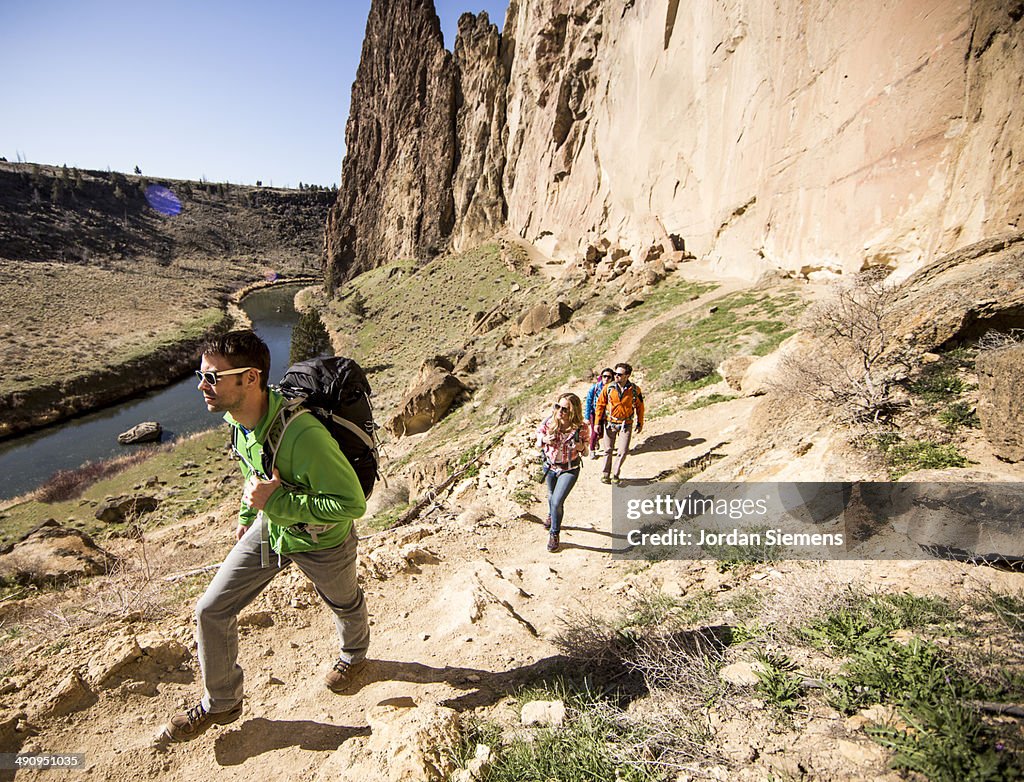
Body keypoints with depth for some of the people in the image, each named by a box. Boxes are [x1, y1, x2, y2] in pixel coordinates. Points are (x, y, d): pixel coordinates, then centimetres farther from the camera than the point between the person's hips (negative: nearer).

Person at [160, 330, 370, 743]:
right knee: (211, 611, 8)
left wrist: (275, 503, -36)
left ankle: (353, 654, 61)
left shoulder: (300, 434, -42)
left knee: (344, 605, 24)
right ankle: (220, 704, 35)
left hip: (321, 541, -6)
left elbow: (352, 503, -36)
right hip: (268, 527, 6)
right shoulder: (237, 417, -15)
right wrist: (247, 514, 18)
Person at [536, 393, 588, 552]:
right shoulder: (549, 422, -20)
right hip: (550, 466, 3)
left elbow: (586, 443, -4)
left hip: (570, 469, -3)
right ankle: (551, 516, 60)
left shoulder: (581, 428, -23)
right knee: (551, 496, 25)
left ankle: (554, 534, 15)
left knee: (557, 502, -11)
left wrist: (581, 447, -27)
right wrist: (544, 440, -22)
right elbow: (539, 433, 0)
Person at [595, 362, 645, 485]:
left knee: (623, 451, -3)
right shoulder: (608, 388, -7)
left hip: (626, 424, 0)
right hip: (610, 423, 1)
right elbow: (600, 404, 2)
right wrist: (598, 422, 0)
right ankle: (605, 474, 24)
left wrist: (640, 423, 8)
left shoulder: (635, 390, -7)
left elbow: (639, 407, 6)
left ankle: (615, 475, 17)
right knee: (608, 450, 8)